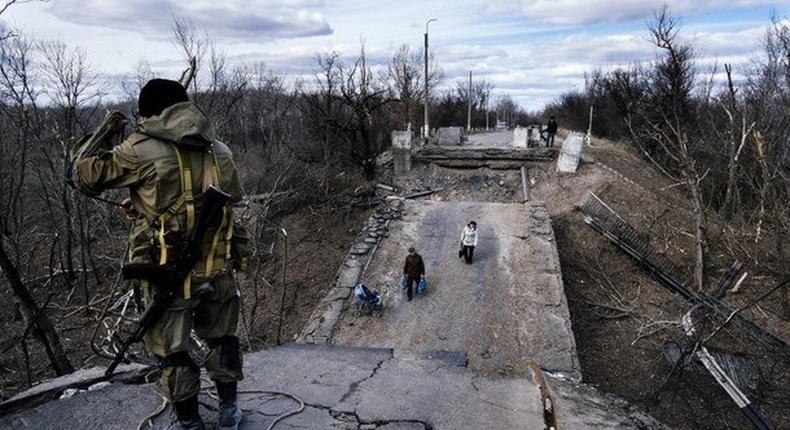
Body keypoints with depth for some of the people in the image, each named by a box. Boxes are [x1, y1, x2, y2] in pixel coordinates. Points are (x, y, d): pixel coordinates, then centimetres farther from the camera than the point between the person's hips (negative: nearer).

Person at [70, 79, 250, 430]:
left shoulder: (141, 150, -11)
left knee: (172, 350, 15)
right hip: (218, 268, 4)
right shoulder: (220, 150, 2)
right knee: (221, 338, 22)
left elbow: (83, 175, 1)